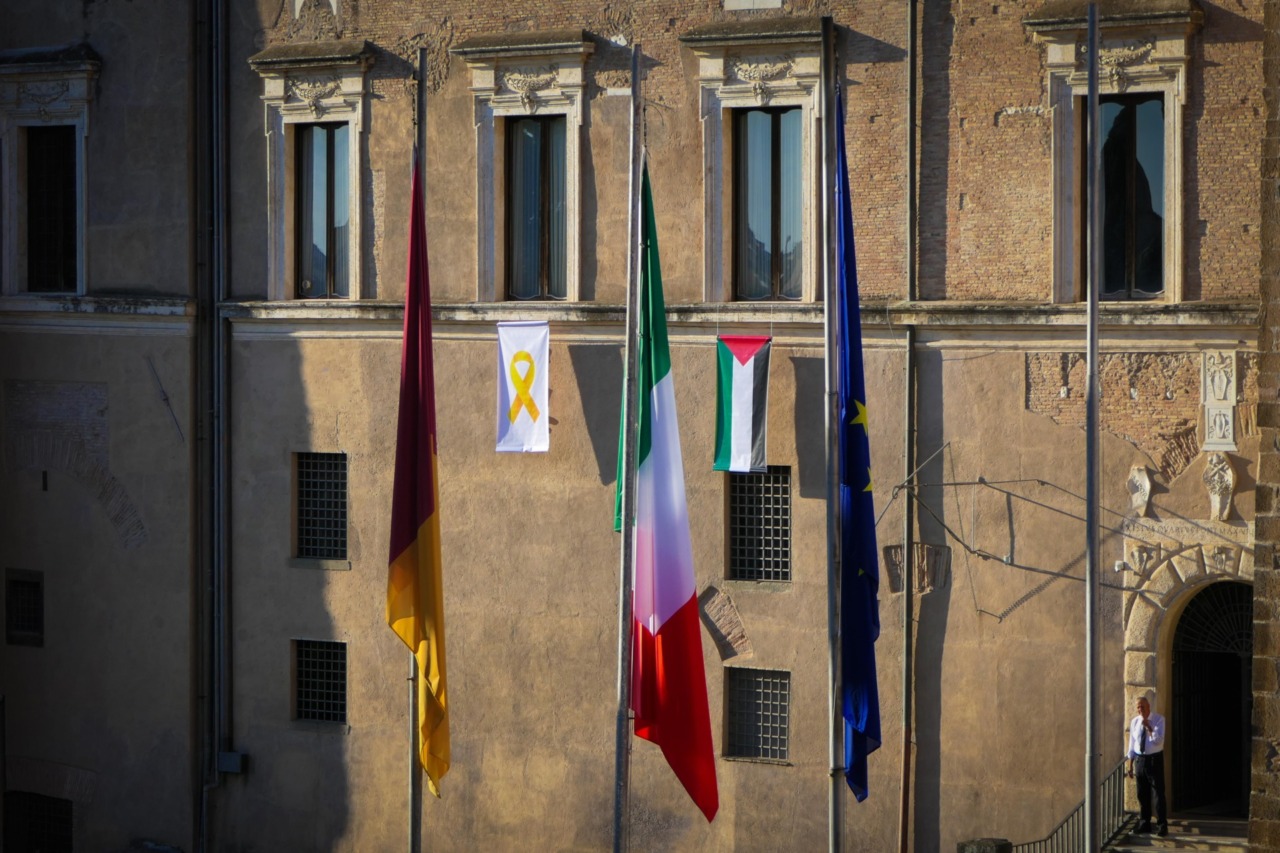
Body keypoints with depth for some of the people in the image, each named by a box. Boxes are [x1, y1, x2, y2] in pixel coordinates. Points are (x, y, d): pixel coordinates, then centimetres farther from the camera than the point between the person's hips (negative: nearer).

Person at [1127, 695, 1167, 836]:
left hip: (1154, 759, -4)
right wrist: (1130, 766, 10)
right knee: (1142, 794, 10)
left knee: (1158, 793, -4)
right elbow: (1132, 745, 11)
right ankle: (1145, 823, 20)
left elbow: (1158, 741, -18)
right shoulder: (1134, 722, 6)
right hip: (1139, 759, 4)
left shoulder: (1159, 720, -7)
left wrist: (1148, 727, -24)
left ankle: (1162, 825, 0)